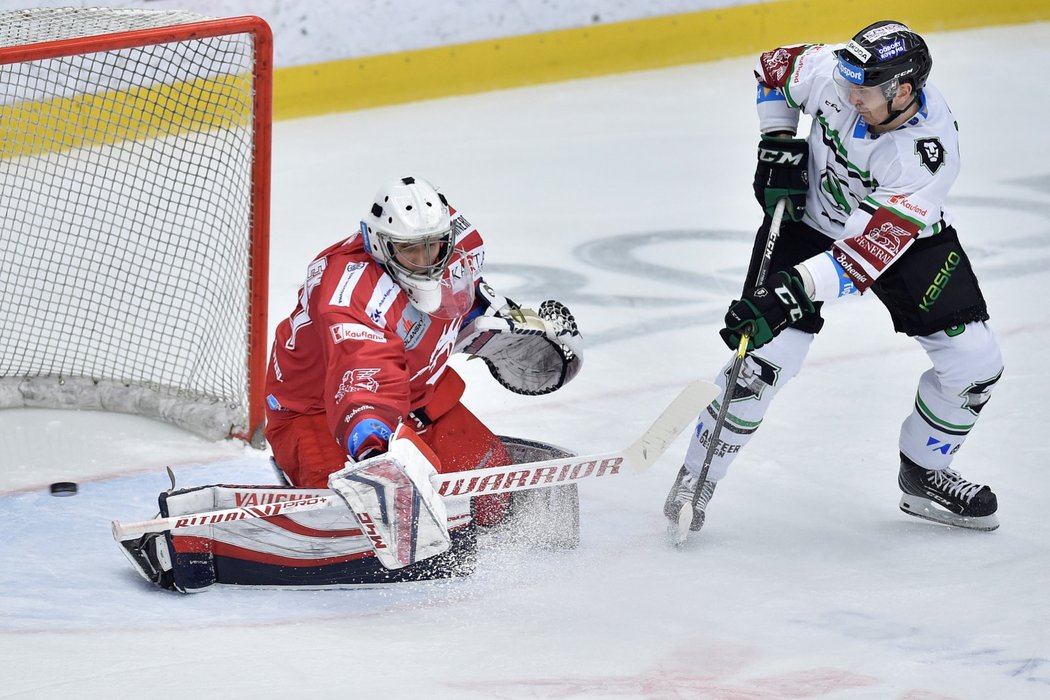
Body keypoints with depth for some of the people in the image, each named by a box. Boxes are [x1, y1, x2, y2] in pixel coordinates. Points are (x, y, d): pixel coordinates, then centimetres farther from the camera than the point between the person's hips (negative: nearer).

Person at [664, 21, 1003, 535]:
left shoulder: (930, 151, -36)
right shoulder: (831, 70, -28)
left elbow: (871, 252, -41)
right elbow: (774, 69, -2)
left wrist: (791, 292, -47)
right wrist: (778, 149, -10)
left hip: (902, 230, 0)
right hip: (808, 217, 0)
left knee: (974, 362, -7)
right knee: (768, 356, -15)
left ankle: (924, 474, 17)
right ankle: (696, 477, 2)